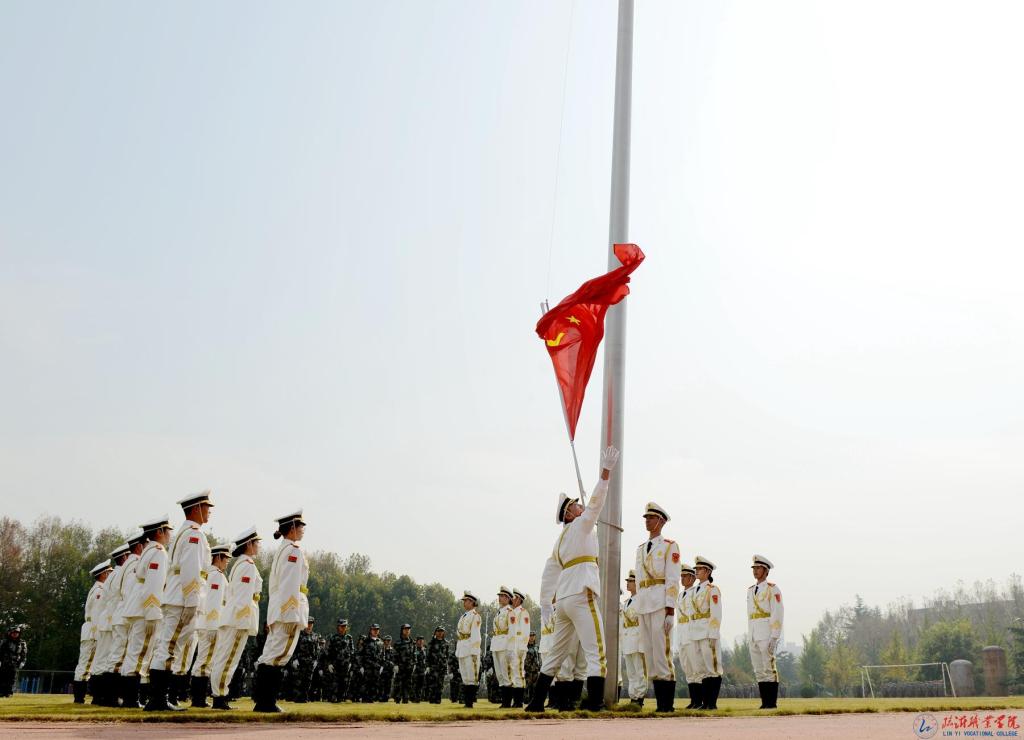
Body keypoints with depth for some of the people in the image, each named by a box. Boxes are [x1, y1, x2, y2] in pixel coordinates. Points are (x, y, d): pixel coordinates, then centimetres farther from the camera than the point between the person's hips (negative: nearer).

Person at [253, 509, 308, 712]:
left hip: (277, 608, 10)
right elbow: (291, 584, -17)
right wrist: (293, 611, -20)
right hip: (290, 606, -10)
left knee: (273, 655, 10)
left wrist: (280, 609, 21)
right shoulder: (294, 550, -9)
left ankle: (263, 700, 12)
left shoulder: (281, 550, 21)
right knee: (279, 655, -9)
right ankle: (266, 702, -9)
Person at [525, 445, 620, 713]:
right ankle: (595, 704, -18)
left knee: (556, 653, 14)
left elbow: (548, 572, 20)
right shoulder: (580, 526, 1)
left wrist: (546, 604, 21)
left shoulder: (560, 540, 22)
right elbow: (595, 503, -12)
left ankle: (537, 702, 16)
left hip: (563, 598, 9)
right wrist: (606, 471, -15)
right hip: (581, 594, -8)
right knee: (595, 653, -10)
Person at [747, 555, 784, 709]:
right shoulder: (750, 590, 17)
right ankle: (765, 702, 10)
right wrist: (749, 637, 14)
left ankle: (772, 702, -2)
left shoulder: (772, 589, -5)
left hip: (767, 633, -7)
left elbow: (777, 614, -11)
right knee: (759, 670, 6)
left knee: (769, 669, -6)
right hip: (753, 636, 7)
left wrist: (774, 637, -17)